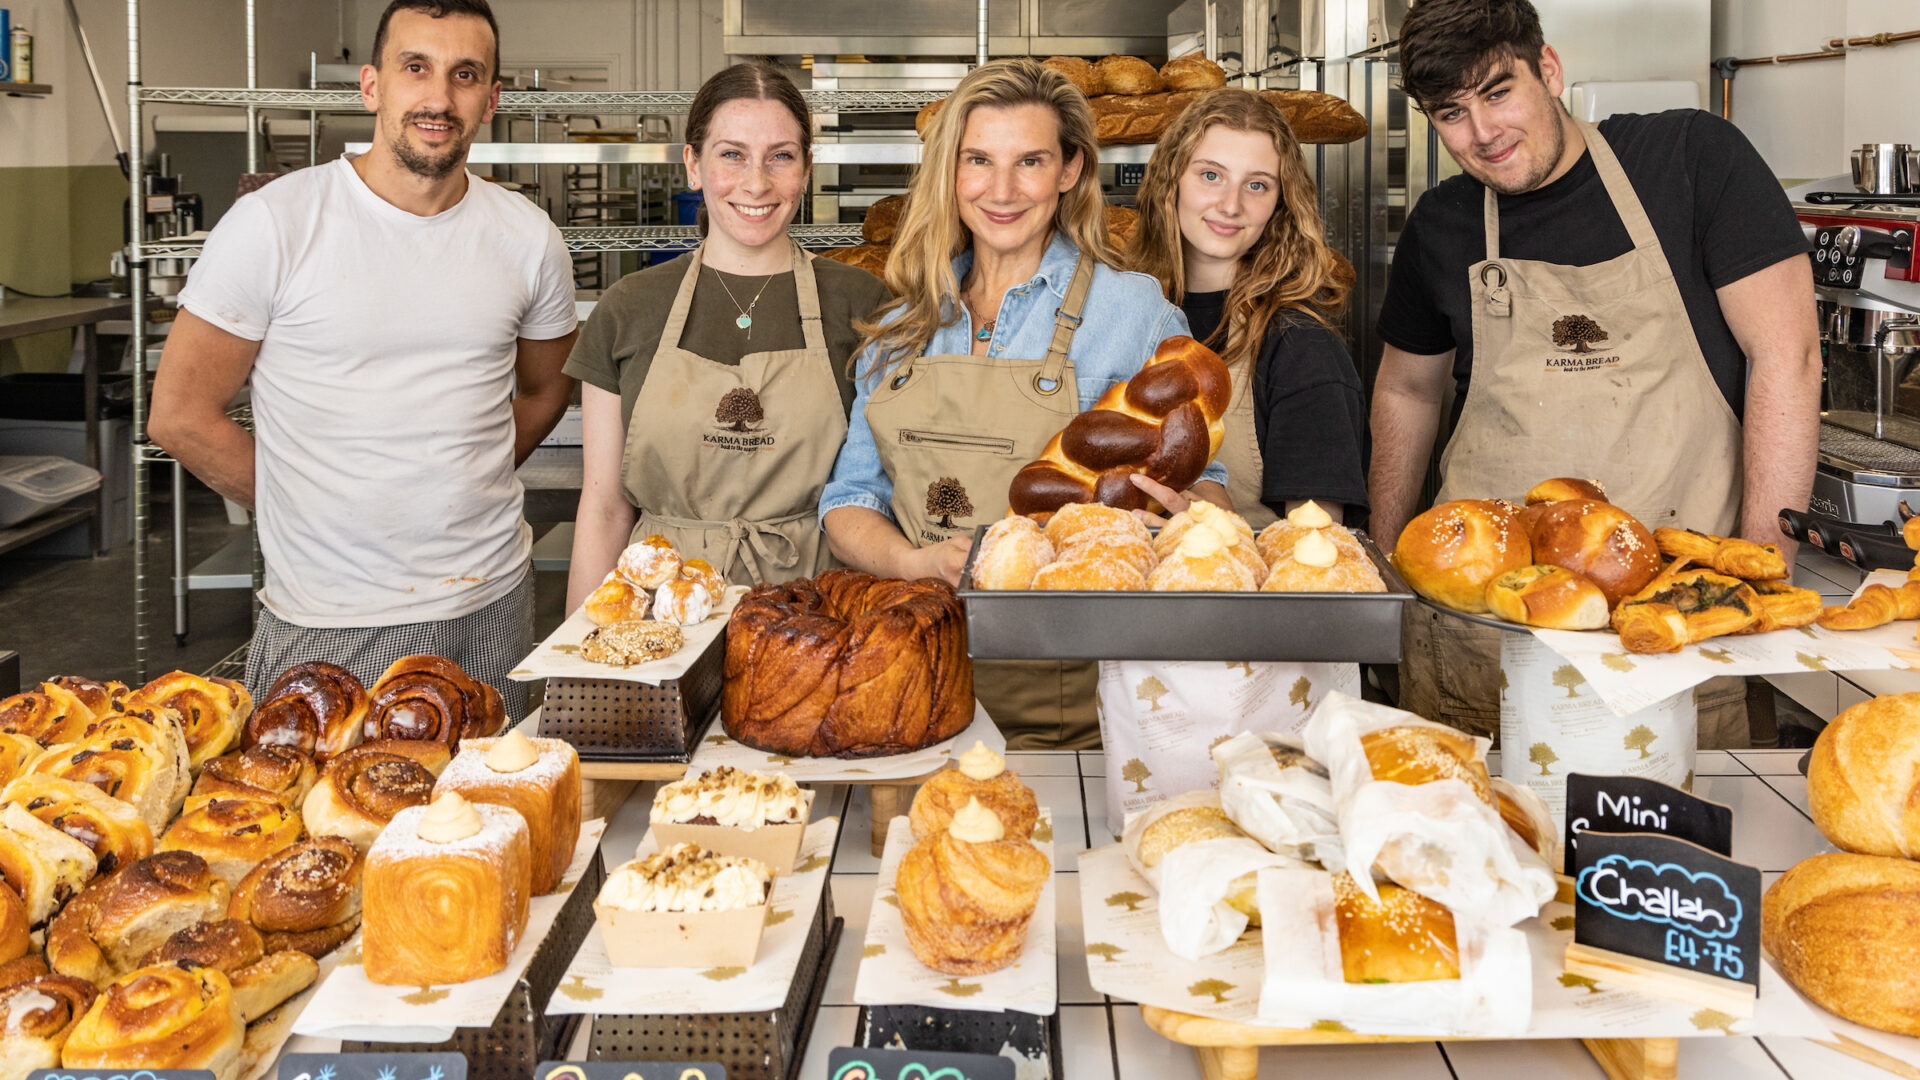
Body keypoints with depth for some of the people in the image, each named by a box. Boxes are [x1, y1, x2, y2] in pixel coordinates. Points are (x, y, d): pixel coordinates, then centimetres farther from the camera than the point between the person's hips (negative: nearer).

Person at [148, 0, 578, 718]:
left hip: (492, 603, 4)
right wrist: (314, 507, -1)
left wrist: (459, 489, 9)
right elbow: (180, 416, -5)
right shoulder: (274, 224, -9)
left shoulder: (527, 238, 2)